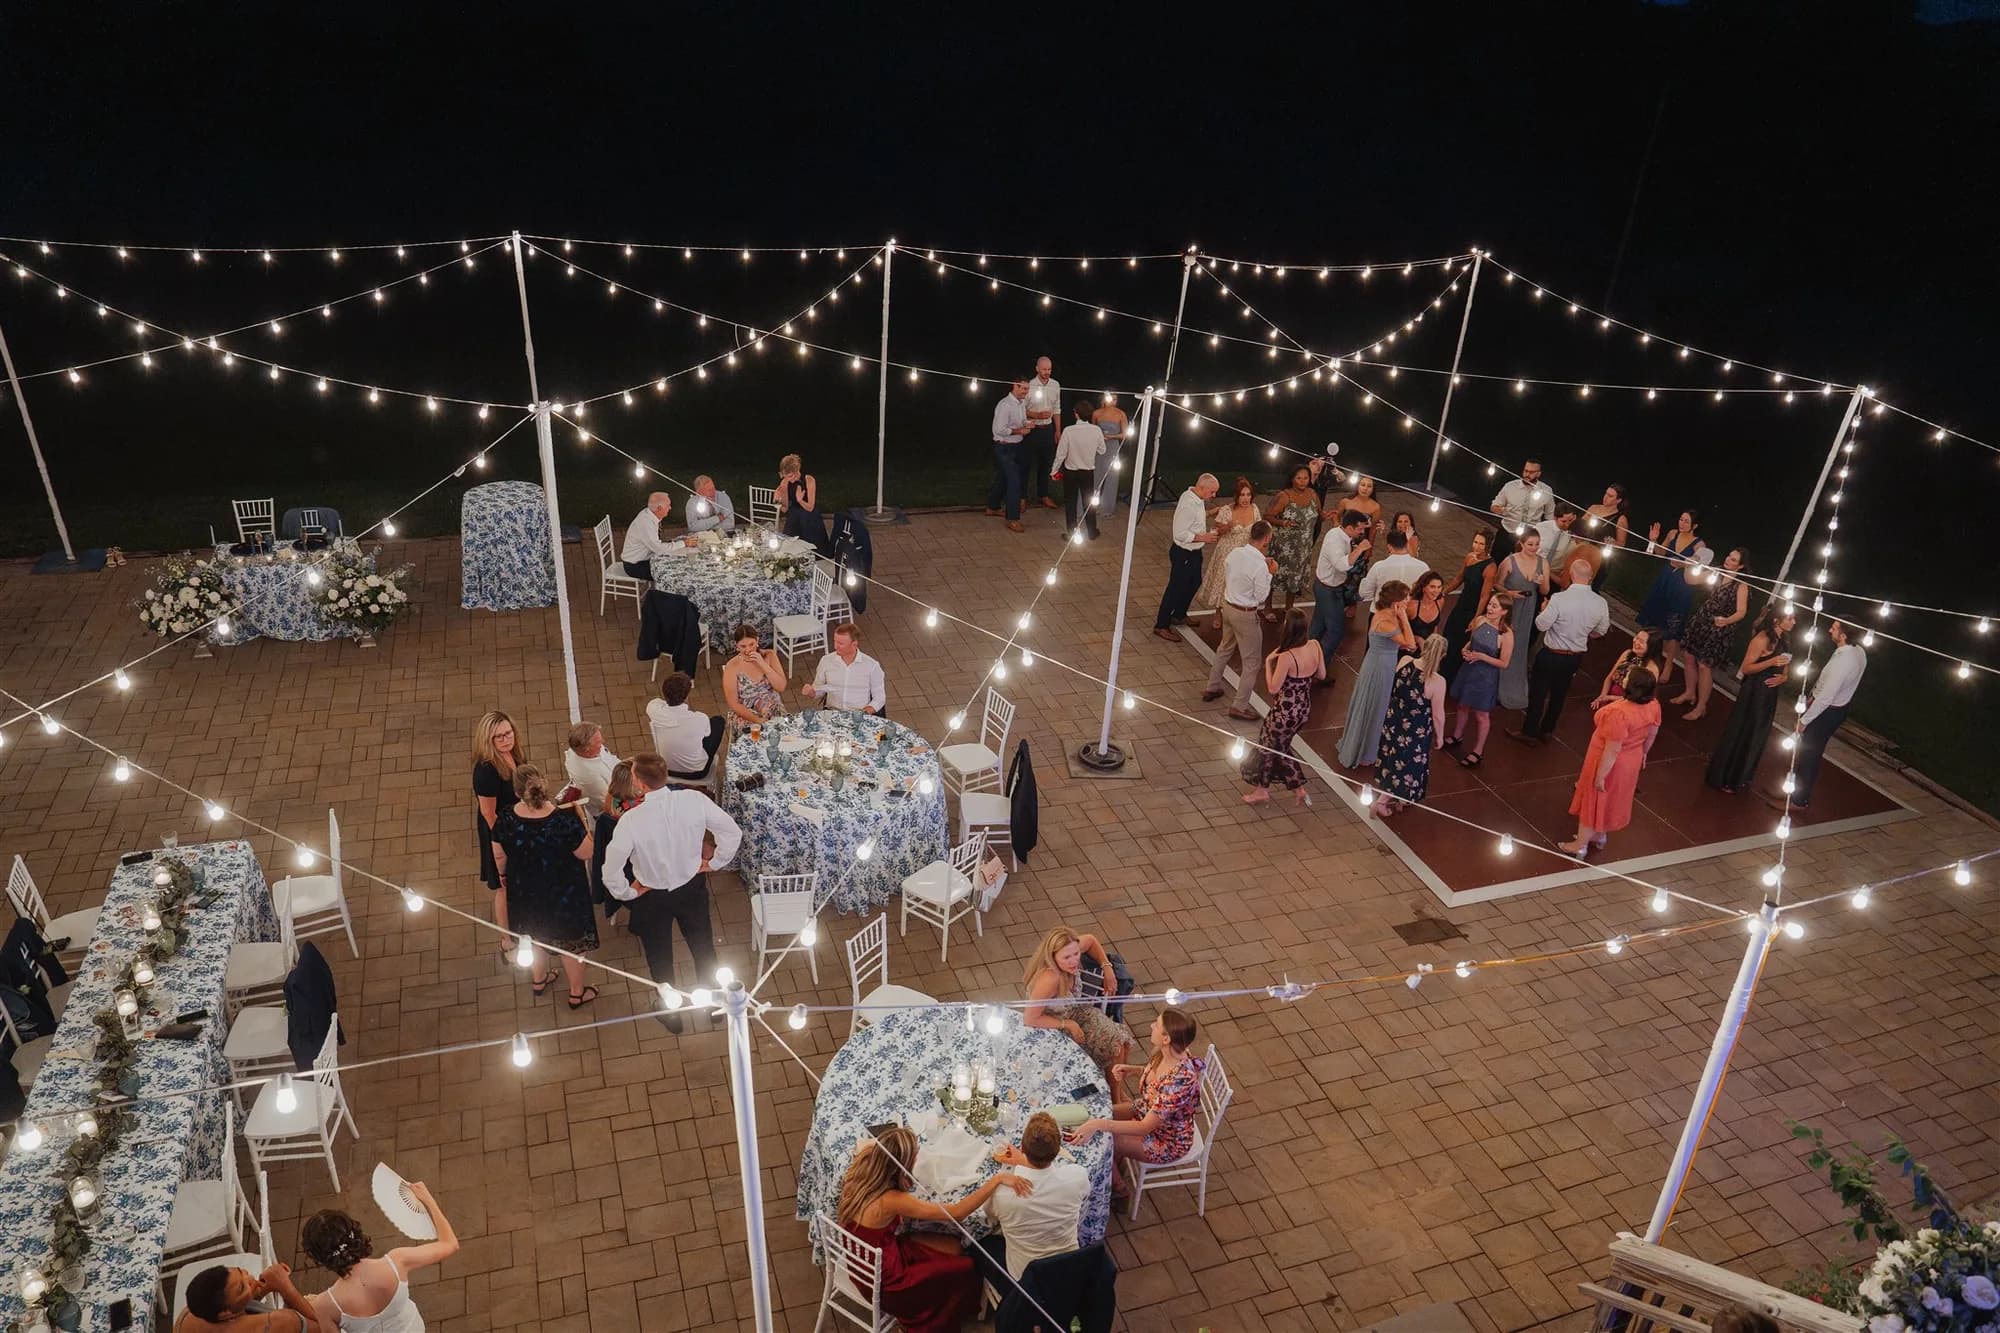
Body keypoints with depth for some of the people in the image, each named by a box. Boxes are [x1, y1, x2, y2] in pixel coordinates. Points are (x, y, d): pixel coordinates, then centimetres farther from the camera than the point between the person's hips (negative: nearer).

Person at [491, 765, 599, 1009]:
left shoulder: (507, 819, -24)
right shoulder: (565, 819, -35)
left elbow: (499, 855, -7)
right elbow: (586, 853, -21)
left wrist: (503, 873, 14)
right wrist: (580, 819, -12)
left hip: (525, 891, 3)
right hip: (563, 894, -3)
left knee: (534, 935, 31)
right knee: (571, 942, 21)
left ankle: (538, 980, 54)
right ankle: (577, 993, 40)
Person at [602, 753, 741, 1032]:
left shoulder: (631, 820, -31)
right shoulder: (694, 800, -24)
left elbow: (611, 872, -25)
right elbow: (733, 833, -13)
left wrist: (627, 893, -6)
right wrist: (713, 863, 2)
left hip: (652, 897, -2)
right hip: (692, 888, 2)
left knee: (660, 956, 24)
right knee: (703, 946, 26)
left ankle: (671, 1013, 45)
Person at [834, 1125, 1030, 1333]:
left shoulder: (858, 1177, -15)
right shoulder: (890, 1200, -35)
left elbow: (864, 1144, 13)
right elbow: (957, 1213, -33)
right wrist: (996, 1179, -32)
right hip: (881, 1283, -7)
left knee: (954, 1246, 13)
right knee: (967, 1267, 8)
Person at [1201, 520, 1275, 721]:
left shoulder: (1235, 553, -4)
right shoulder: (1260, 565, -25)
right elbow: (1261, 596, -17)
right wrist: (1270, 573, -8)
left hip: (1228, 607, 8)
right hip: (1246, 615, -8)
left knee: (1224, 649, 28)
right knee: (1251, 662, 6)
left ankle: (1212, 688, 42)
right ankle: (1239, 706, 11)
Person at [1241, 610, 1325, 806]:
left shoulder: (1286, 657, -30)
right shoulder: (1315, 646, -10)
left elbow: (1273, 688, -21)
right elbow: (1322, 675, 4)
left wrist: (1268, 662, -14)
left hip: (1285, 713, -7)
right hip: (1304, 709, 7)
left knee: (1266, 746, 19)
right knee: (1281, 747, 27)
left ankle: (1262, 789, 38)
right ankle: (1300, 789, 31)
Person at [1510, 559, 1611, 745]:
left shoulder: (1559, 599, -27)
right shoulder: (1601, 603, -11)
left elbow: (1541, 624, -18)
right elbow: (1601, 631, 5)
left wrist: (1544, 609, 1)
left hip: (1551, 655, -5)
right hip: (1576, 657, 5)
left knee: (1538, 693, 12)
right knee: (1559, 694, 22)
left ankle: (1530, 732, 23)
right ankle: (1547, 730, 37)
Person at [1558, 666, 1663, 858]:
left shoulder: (1619, 713, -37)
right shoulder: (1654, 705, -13)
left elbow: (1612, 750, -30)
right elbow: (1652, 734, 5)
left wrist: (1600, 776, -19)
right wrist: (1643, 752, 23)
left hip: (1610, 763, -7)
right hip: (1631, 760, 7)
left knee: (1593, 800, 11)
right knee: (1610, 799, 26)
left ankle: (1580, 846, 26)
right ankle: (1600, 836, 45)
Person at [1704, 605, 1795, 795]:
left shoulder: (1784, 641, 6)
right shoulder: (1762, 639, -18)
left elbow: (1784, 670, 15)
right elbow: (1746, 668, -18)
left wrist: (1782, 678, -8)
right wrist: (1771, 662, -31)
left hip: (1769, 694, 8)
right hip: (1753, 693, -8)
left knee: (1756, 738, 17)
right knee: (1739, 735, 2)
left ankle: (1739, 778, 33)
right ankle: (1723, 779, 15)